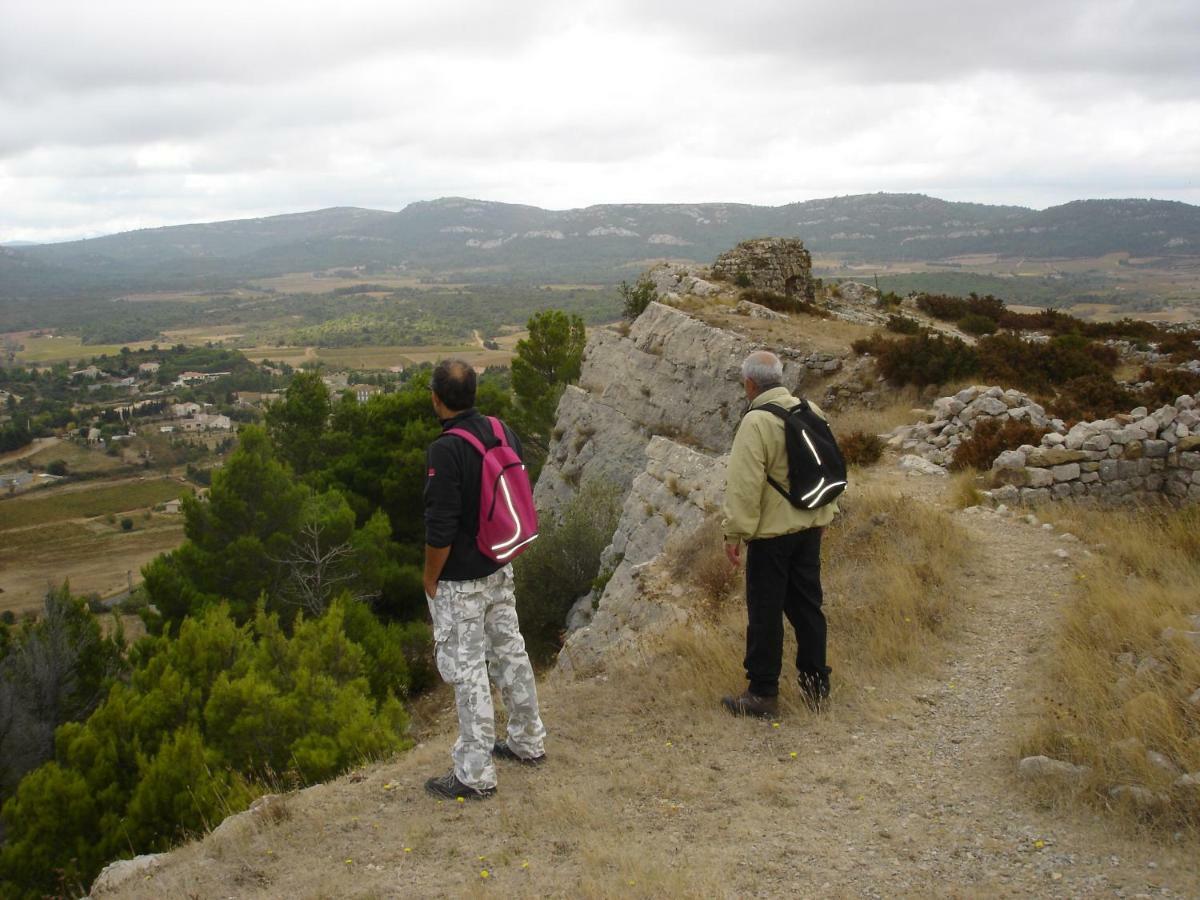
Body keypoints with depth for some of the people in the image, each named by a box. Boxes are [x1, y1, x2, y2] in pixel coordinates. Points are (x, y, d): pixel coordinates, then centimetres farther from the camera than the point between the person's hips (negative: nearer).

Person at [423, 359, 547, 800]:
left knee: (466, 669, 2)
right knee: (510, 652, 20)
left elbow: (440, 529, -25)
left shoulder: (445, 450, -25)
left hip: (459, 581, -8)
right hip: (500, 569, 8)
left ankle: (475, 775, 12)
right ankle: (528, 742, 36)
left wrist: (430, 581, -10)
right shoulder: (503, 433, -1)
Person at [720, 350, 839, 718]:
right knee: (807, 605, 16)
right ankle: (815, 683, 24)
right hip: (811, 524, 8)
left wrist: (734, 533, -14)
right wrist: (825, 509, 24)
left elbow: (744, 485, -20)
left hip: (772, 530, -8)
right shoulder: (811, 412, 6)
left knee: (765, 613, 1)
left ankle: (763, 693, 8)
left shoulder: (756, 422, -18)